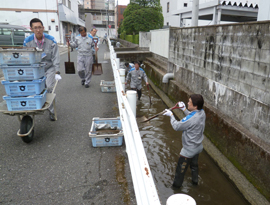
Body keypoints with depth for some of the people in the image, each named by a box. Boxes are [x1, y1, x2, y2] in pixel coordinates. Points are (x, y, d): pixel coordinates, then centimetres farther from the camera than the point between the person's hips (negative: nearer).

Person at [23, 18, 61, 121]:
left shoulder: (51, 40, -9)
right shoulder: (28, 41, -6)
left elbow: (55, 57, -8)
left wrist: (57, 72, -12)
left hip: (49, 68, -2)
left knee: (49, 88, -12)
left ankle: (51, 111, 1)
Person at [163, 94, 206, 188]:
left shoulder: (191, 119, -35)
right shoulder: (202, 113, -11)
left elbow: (177, 126, -22)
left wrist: (171, 115, -9)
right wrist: (184, 109, 1)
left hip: (189, 150, -8)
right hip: (198, 147, 8)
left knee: (181, 169, 13)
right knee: (194, 165, 30)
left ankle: (176, 186, 32)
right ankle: (195, 181, 51)